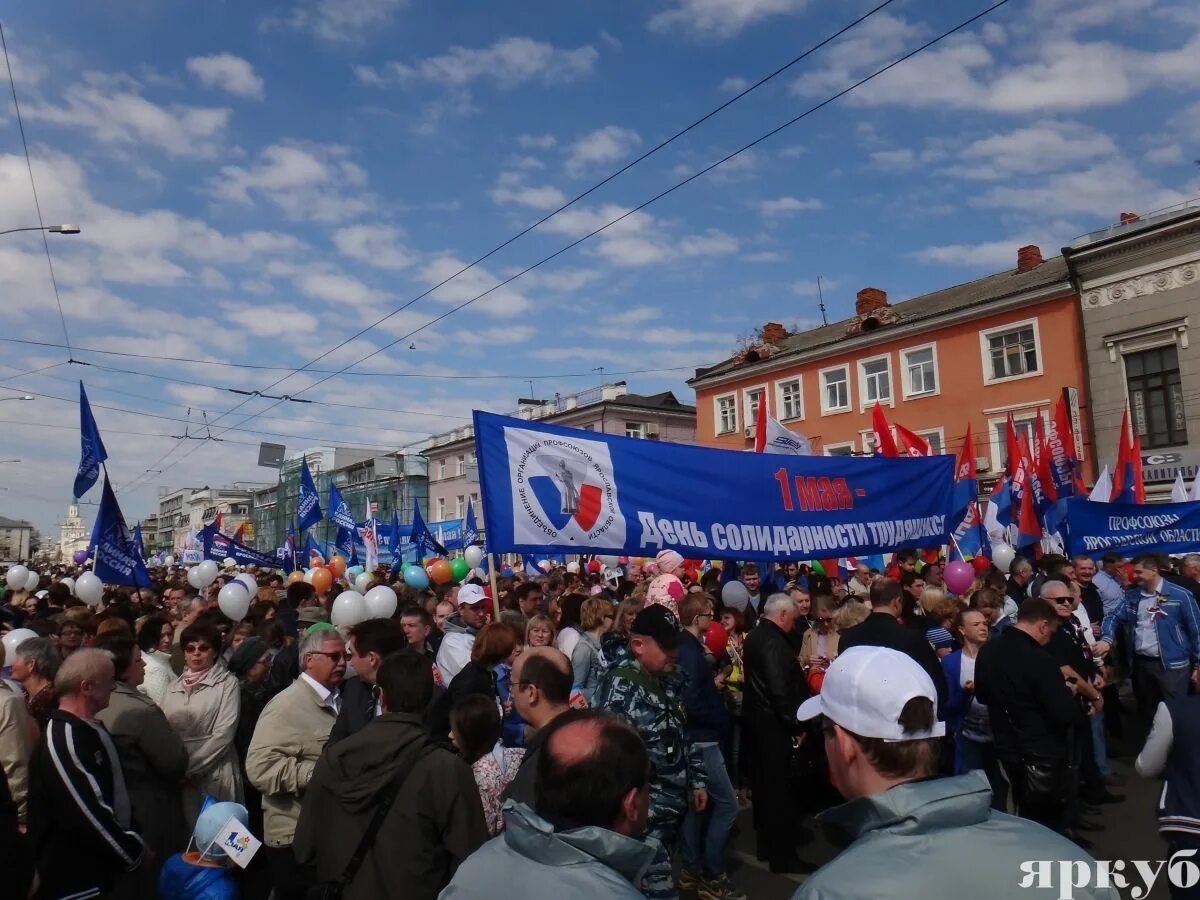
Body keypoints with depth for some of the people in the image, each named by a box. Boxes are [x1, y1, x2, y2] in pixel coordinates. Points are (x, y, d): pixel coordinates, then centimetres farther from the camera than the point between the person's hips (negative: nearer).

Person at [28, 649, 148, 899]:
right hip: (74, 879, -9)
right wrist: (133, 851, -16)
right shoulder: (61, 741, -22)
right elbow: (87, 814, -25)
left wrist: (132, 839, 10)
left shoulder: (90, 728, 8)